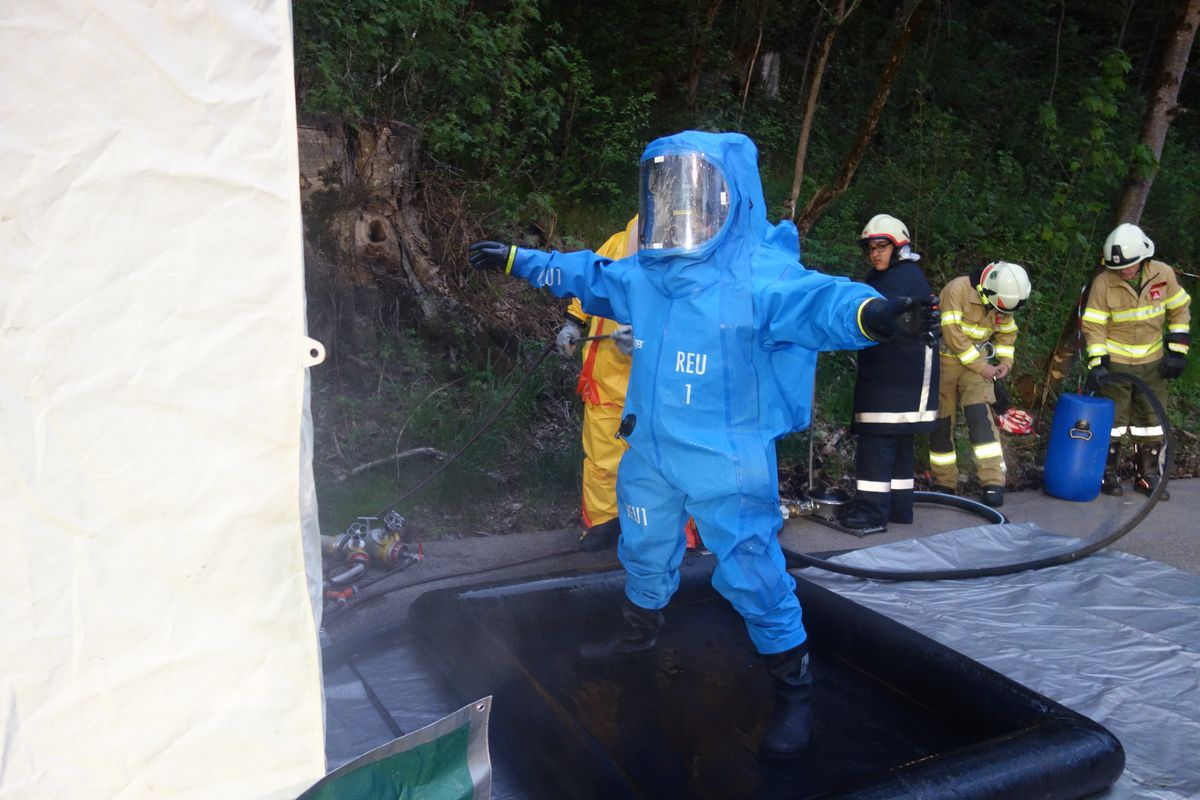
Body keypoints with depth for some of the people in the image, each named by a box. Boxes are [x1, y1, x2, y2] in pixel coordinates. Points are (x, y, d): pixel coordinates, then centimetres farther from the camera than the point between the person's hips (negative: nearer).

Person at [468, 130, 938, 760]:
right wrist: (516, 259, 23)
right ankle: (639, 632, 54)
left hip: (727, 462, -7)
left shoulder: (760, 275, -22)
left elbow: (817, 301, -39)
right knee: (644, 550, 26)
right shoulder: (643, 273, -1)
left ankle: (793, 691, 20)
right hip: (651, 452, 7)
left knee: (751, 573, -1)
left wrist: (872, 313, -62)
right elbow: (586, 276, 16)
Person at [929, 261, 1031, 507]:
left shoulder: (1001, 302, -1)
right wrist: (981, 367, -19)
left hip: (977, 364, 3)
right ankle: (944, 483, 14)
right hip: (945, 361, -3)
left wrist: (1005, 361, 1)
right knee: (941, 422, 1)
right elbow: (953, 335, -23)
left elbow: (1007, 333, 17)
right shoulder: (957, 289, -20)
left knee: (980, 416, -15)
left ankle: (993, 482, -16)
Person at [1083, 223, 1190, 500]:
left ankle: (1148, 475, 22)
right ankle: (1107, 474, 13)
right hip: (1115, 362, -3)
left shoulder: (1163, 274, -7)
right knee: (1112, 420, 0)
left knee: (1152, 419, 10)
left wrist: (1177, 351, 0)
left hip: (1152, 362, 3)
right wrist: (1096, 363, -18)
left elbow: (1180, 310, 4)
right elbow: (1094, 326, -12)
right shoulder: (1103, 282, -16)